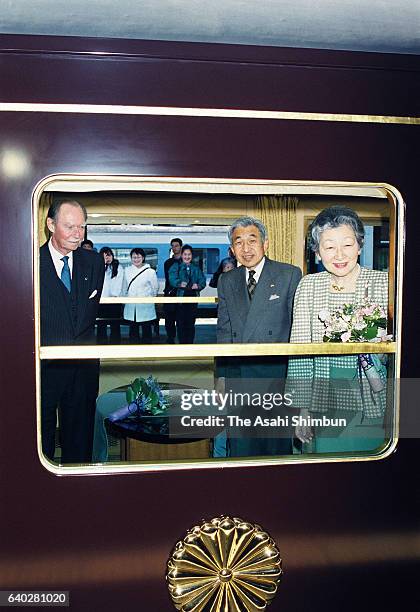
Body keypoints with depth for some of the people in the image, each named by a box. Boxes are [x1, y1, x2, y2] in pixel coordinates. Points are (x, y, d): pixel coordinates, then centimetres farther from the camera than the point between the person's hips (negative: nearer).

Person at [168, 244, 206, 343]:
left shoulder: (196, 269, 17)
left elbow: (202, 280, 5)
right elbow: (172, 279, -9)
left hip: (193, 298, 3)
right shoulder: (175, 267, 7)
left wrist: (198, 285, -17)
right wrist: (179, 283, -29)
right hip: (180, 298, -2)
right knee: (181, 323, -3)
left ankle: (190, 343, 13)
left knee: (191, 323, 5)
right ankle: (182, 343, 5)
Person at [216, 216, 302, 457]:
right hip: (237, 377, 3)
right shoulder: (227, 281, 11)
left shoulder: (290, 275, -1)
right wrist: (221, 375, 6)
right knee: (240, 446, 9)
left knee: (278, 444, 8)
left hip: (276, 374, -3)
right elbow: (224, 331, 11)